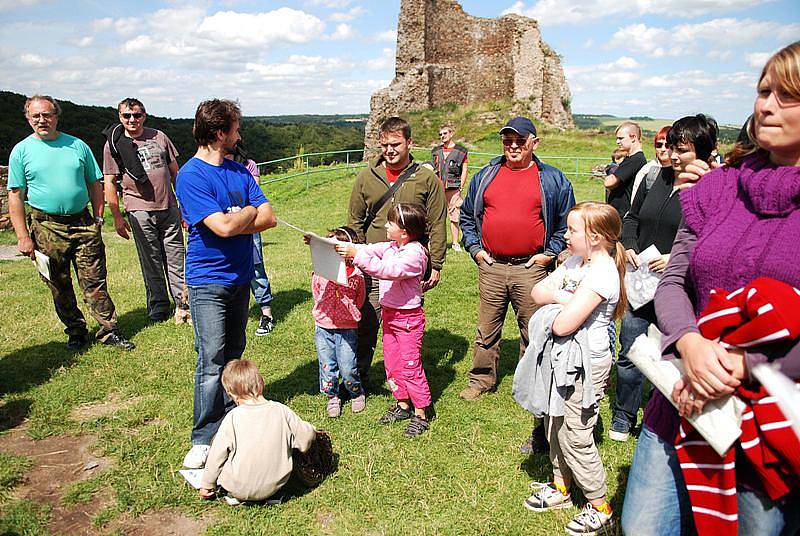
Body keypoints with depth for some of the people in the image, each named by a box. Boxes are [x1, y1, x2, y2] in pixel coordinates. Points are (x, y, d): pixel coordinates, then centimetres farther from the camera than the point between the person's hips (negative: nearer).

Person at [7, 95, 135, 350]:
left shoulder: (77, 145, 7)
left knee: (95, 283, 1)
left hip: (83, 223, 1)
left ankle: (109, 330, 8)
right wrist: (23, 236, -6)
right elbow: (15, 195, 0)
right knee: (59, 286, 9)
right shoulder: (22, 151, 2)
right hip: (46, 228, 0)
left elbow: (94, 184, 12)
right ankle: (75, 331, 23)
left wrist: (98, 219, 3)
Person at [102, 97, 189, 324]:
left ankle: (183, 304, 12)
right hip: (140, 211, -2)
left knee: (177, 259, 4)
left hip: (169, 207, 3)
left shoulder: (159, 137, 9)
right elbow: (109, 183, 3)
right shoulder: (114, 144, 2)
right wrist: (117, 218, -1)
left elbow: (175, 172, 15)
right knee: (151, 263, 4)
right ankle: (158, 308, 17)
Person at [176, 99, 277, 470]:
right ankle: (204, 439, 6)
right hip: (208, 280, -6)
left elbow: (269, 218, 0)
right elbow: (224, 227, -24)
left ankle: (230, 419, 29)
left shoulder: (239, 171, 8)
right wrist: (249, 211, -5)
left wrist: (231, 222, -14)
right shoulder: (191, 176, -14)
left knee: (233, 354, 15)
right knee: (212, 361, -5)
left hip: (240, 276, 7)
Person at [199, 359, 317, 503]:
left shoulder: (233, 417, -14)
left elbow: (217, 454, -6)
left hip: (239, 490, -3)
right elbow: (305, 438, -1)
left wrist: (206, 485, 8)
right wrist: (312, 432, 23)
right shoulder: (281, 411, -9)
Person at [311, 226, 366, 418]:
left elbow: (359, 300, 10)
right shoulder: (320, 273, -3)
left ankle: (357, 393, 25)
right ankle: (332, 398, 29)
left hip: (347, 329, -2)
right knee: (327, 366, 8)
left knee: (347, 368, -3)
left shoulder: (356, 275, -7)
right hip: (323, 329, 2)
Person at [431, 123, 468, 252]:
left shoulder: (460, 150, 4)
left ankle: (455, 243, 9)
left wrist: (460, 188, -4)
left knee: (454, 217, 0)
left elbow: (464, 171, 4)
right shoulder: (436, 151, 15)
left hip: (453, 189, -3)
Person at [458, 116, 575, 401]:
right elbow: (467, 215, 18)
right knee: (487, 329, 10)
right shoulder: (485, 176, 9)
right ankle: (481, 379, 24)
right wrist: (474, 248, 7)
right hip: (491, 268, 2)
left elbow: (567, 223, 7)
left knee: (532, 330, 8)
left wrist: (550, 253, -1)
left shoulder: (553, 180, 3)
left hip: (531, 269, -2)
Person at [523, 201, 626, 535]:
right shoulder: (576, 261, 5)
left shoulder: (601, 273, -24)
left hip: (587, 364, -9)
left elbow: (562, 325, -29)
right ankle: (561, 488, 39)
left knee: (575, 437, 2)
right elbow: (537, 291, 3)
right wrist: (560, 296, -15)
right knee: (554, 425, 19)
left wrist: (559, 303, -9)